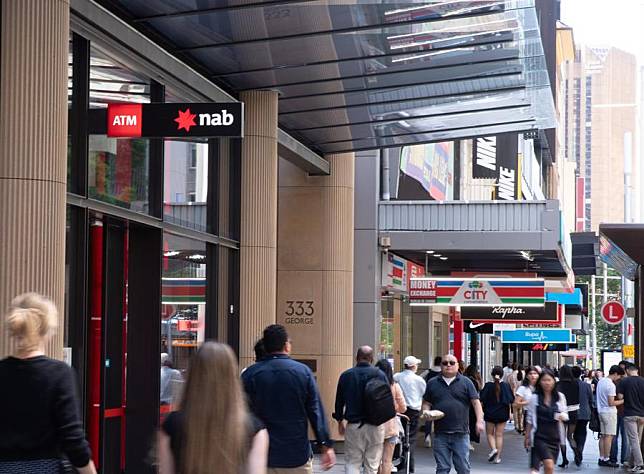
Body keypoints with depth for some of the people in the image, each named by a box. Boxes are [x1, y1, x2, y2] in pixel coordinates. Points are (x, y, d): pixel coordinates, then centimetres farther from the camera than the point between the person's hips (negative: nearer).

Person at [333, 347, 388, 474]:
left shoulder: (346, 375, 1)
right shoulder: (380, 374, -4)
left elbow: (339, 401, 7)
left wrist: (340, 421, 20)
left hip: (353, 425, 0)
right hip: (376, 426, 0)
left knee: (352, 463, 6)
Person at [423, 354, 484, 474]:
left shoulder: (466, 382, 5)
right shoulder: (433, 383, 11)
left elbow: (476, 402, 0)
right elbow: (426, 402, 17)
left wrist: (479, 421, -12)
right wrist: (426, 410, -6)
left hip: (461, 433, -2)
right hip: (440, 434, 2)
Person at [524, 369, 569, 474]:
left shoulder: (560, 397, 2)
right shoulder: (534, 398, -3)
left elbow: (565, 415, 9)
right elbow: (529, 419, 4)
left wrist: (562, 416, -15)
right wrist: (527, 437, 5)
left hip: (554, 437, 3)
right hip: (540, 437, -3)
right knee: (549, 465, -18)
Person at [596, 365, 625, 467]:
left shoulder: (601, 381, 9)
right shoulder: (611, 385, -18)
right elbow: (611, 403, -19)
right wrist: (623, 401, -10)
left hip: (601, 411, 9)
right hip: (609, 412, -9)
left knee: (603, 435, 12)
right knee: (609, 436, -5)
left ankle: (601, 458, 13)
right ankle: (606, 459, -4)